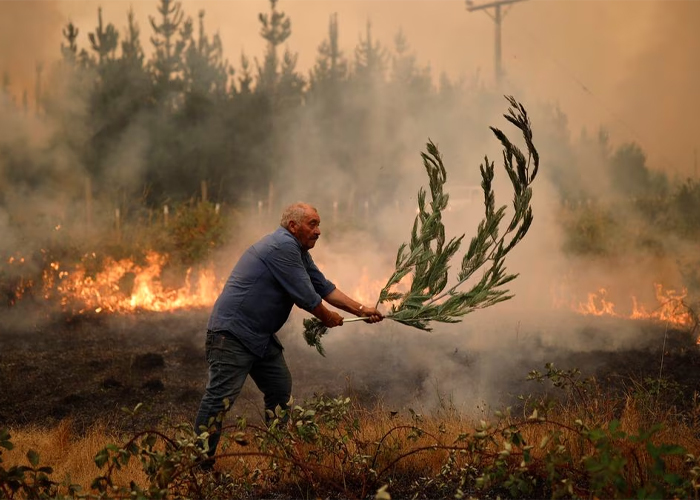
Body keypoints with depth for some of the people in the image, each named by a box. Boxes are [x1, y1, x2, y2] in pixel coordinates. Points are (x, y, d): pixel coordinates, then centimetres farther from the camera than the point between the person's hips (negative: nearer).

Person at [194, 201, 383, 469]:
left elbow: (324, 287, 16)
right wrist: (327, 317, 1)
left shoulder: (298, 251, 15)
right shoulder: (282, 246, -18)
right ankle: (200, 462, -11)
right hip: (232, 333, -11)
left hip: (261, 336, 11)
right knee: (221, 397, -13)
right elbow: (305, 296, -17)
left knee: (281, 392, 13)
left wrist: (361, 310, 9)